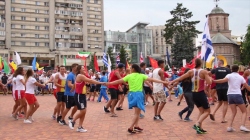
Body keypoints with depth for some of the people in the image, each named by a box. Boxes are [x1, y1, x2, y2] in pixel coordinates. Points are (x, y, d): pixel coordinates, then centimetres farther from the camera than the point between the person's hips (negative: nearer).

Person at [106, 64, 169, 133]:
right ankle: (130, 128, -2)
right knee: (137, 113, 3)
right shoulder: (142, 76, 0)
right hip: (138, 94, -3)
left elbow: (119, 81, 4)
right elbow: (152, 79, -4)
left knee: (137, 112, 19)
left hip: (132, 94, 4)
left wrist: (109, 83, 14)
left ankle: (136, 126, 14)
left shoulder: (129, 76, 3)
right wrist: (163, 82, -2)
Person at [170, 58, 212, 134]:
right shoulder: (204, 72, -10)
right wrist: (210, 78, 6)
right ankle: (197, 124, -11)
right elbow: (209, 82, -15)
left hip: (194, 94, 5)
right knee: (207, 111, 9)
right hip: (201, 94, -5)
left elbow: (181, 78, 1)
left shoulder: (191, 71, 1)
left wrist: (172, 82, 10)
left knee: (201, 111, 19)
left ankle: (200, 128, 11)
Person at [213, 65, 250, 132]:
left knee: (234, 112, 13)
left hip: (230, 95, 2)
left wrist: (213, 81, -20)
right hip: (237, 95, -2)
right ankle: (242, 126, -7)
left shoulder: (229, 75, 4)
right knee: (244, 111, 11)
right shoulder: (241, 77, 9)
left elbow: (223, 80, -17)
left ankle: (230, 127, 1)